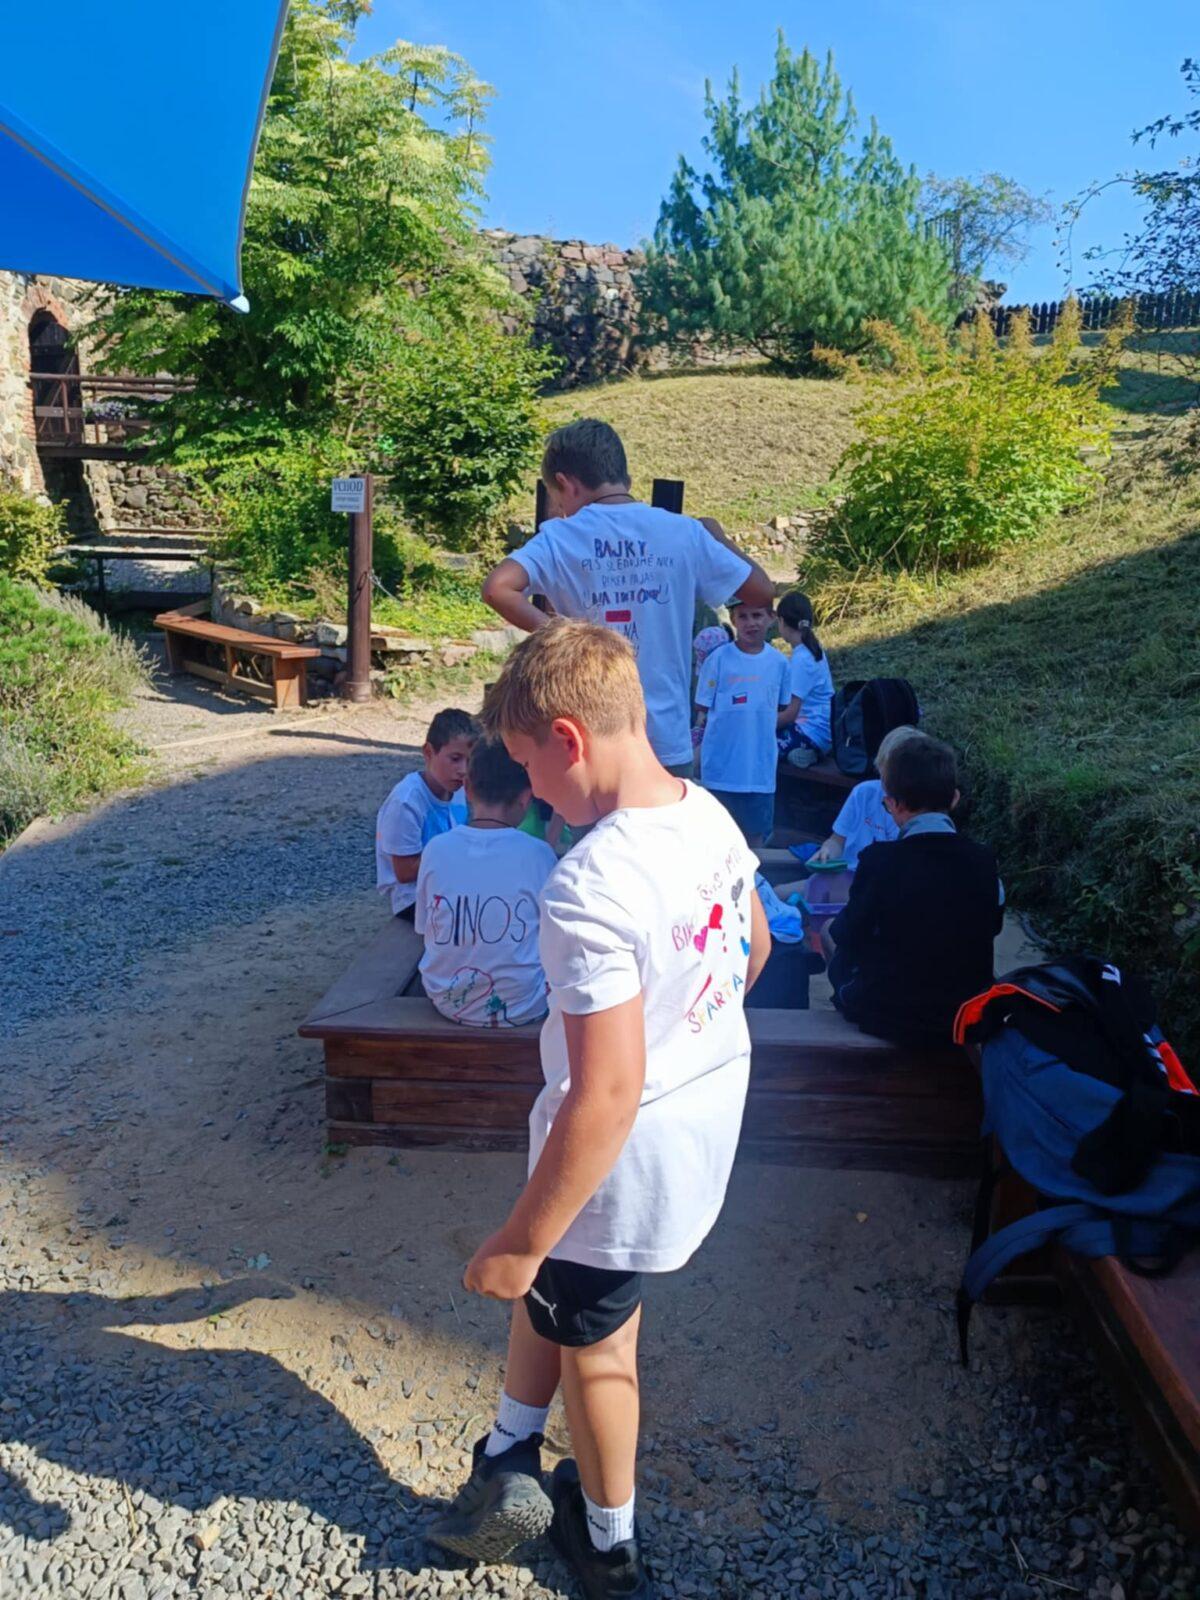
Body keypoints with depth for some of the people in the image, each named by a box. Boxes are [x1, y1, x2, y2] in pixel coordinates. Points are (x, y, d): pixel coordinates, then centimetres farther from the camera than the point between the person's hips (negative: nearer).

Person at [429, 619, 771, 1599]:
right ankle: (512, 1461, 46)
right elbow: (755, 947, 9)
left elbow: (607, 1093, -32)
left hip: (627, 1155, -7)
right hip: (710, 1120, 8)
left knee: (591, 1335, 21)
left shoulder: (591, 888, -33)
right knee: (552, 1286, 28)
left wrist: (523, 1243, -21)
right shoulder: (710, 814, -7)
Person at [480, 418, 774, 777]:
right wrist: (716, 535, 23)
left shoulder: (561, 537, -4)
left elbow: (497, 588, -21)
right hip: (668, 741, 2)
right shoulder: (684, 532, 1)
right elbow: (762, 591, 7)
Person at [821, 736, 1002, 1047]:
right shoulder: (983, 861, -10)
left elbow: (849, 938, -9)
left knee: (829, 933, 21)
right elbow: (992, 927, 7)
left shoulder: (879, 860, -22)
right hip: (965, 1019, 4)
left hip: (887, 1018, -4)